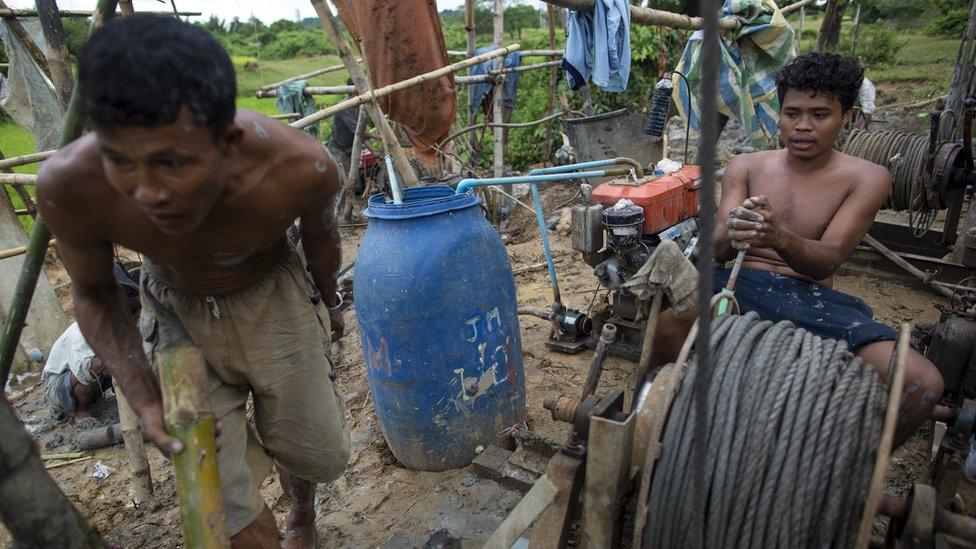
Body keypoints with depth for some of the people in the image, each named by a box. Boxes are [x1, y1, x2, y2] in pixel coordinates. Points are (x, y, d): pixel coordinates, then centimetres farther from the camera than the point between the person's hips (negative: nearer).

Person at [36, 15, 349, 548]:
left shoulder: (302, 167, -33)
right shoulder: (70, 185, -30)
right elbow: (92, 294, -8)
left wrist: (329, 300, 11)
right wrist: (144, 399, -18)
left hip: (272, 298, 0)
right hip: (177, 311, 1)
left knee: (316, 456, 12)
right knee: (222, 495, 1)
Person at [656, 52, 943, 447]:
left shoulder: (865, 178, 5)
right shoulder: (746, 167, 10)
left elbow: (826, 261, -9)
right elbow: (717, 249, -1)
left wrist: (779, 238, -32)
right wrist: (731, 234, -28)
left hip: (812, 299, 1)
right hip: (741, 285, 0)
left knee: (923, 383, -24)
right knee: (668, 321, -35)